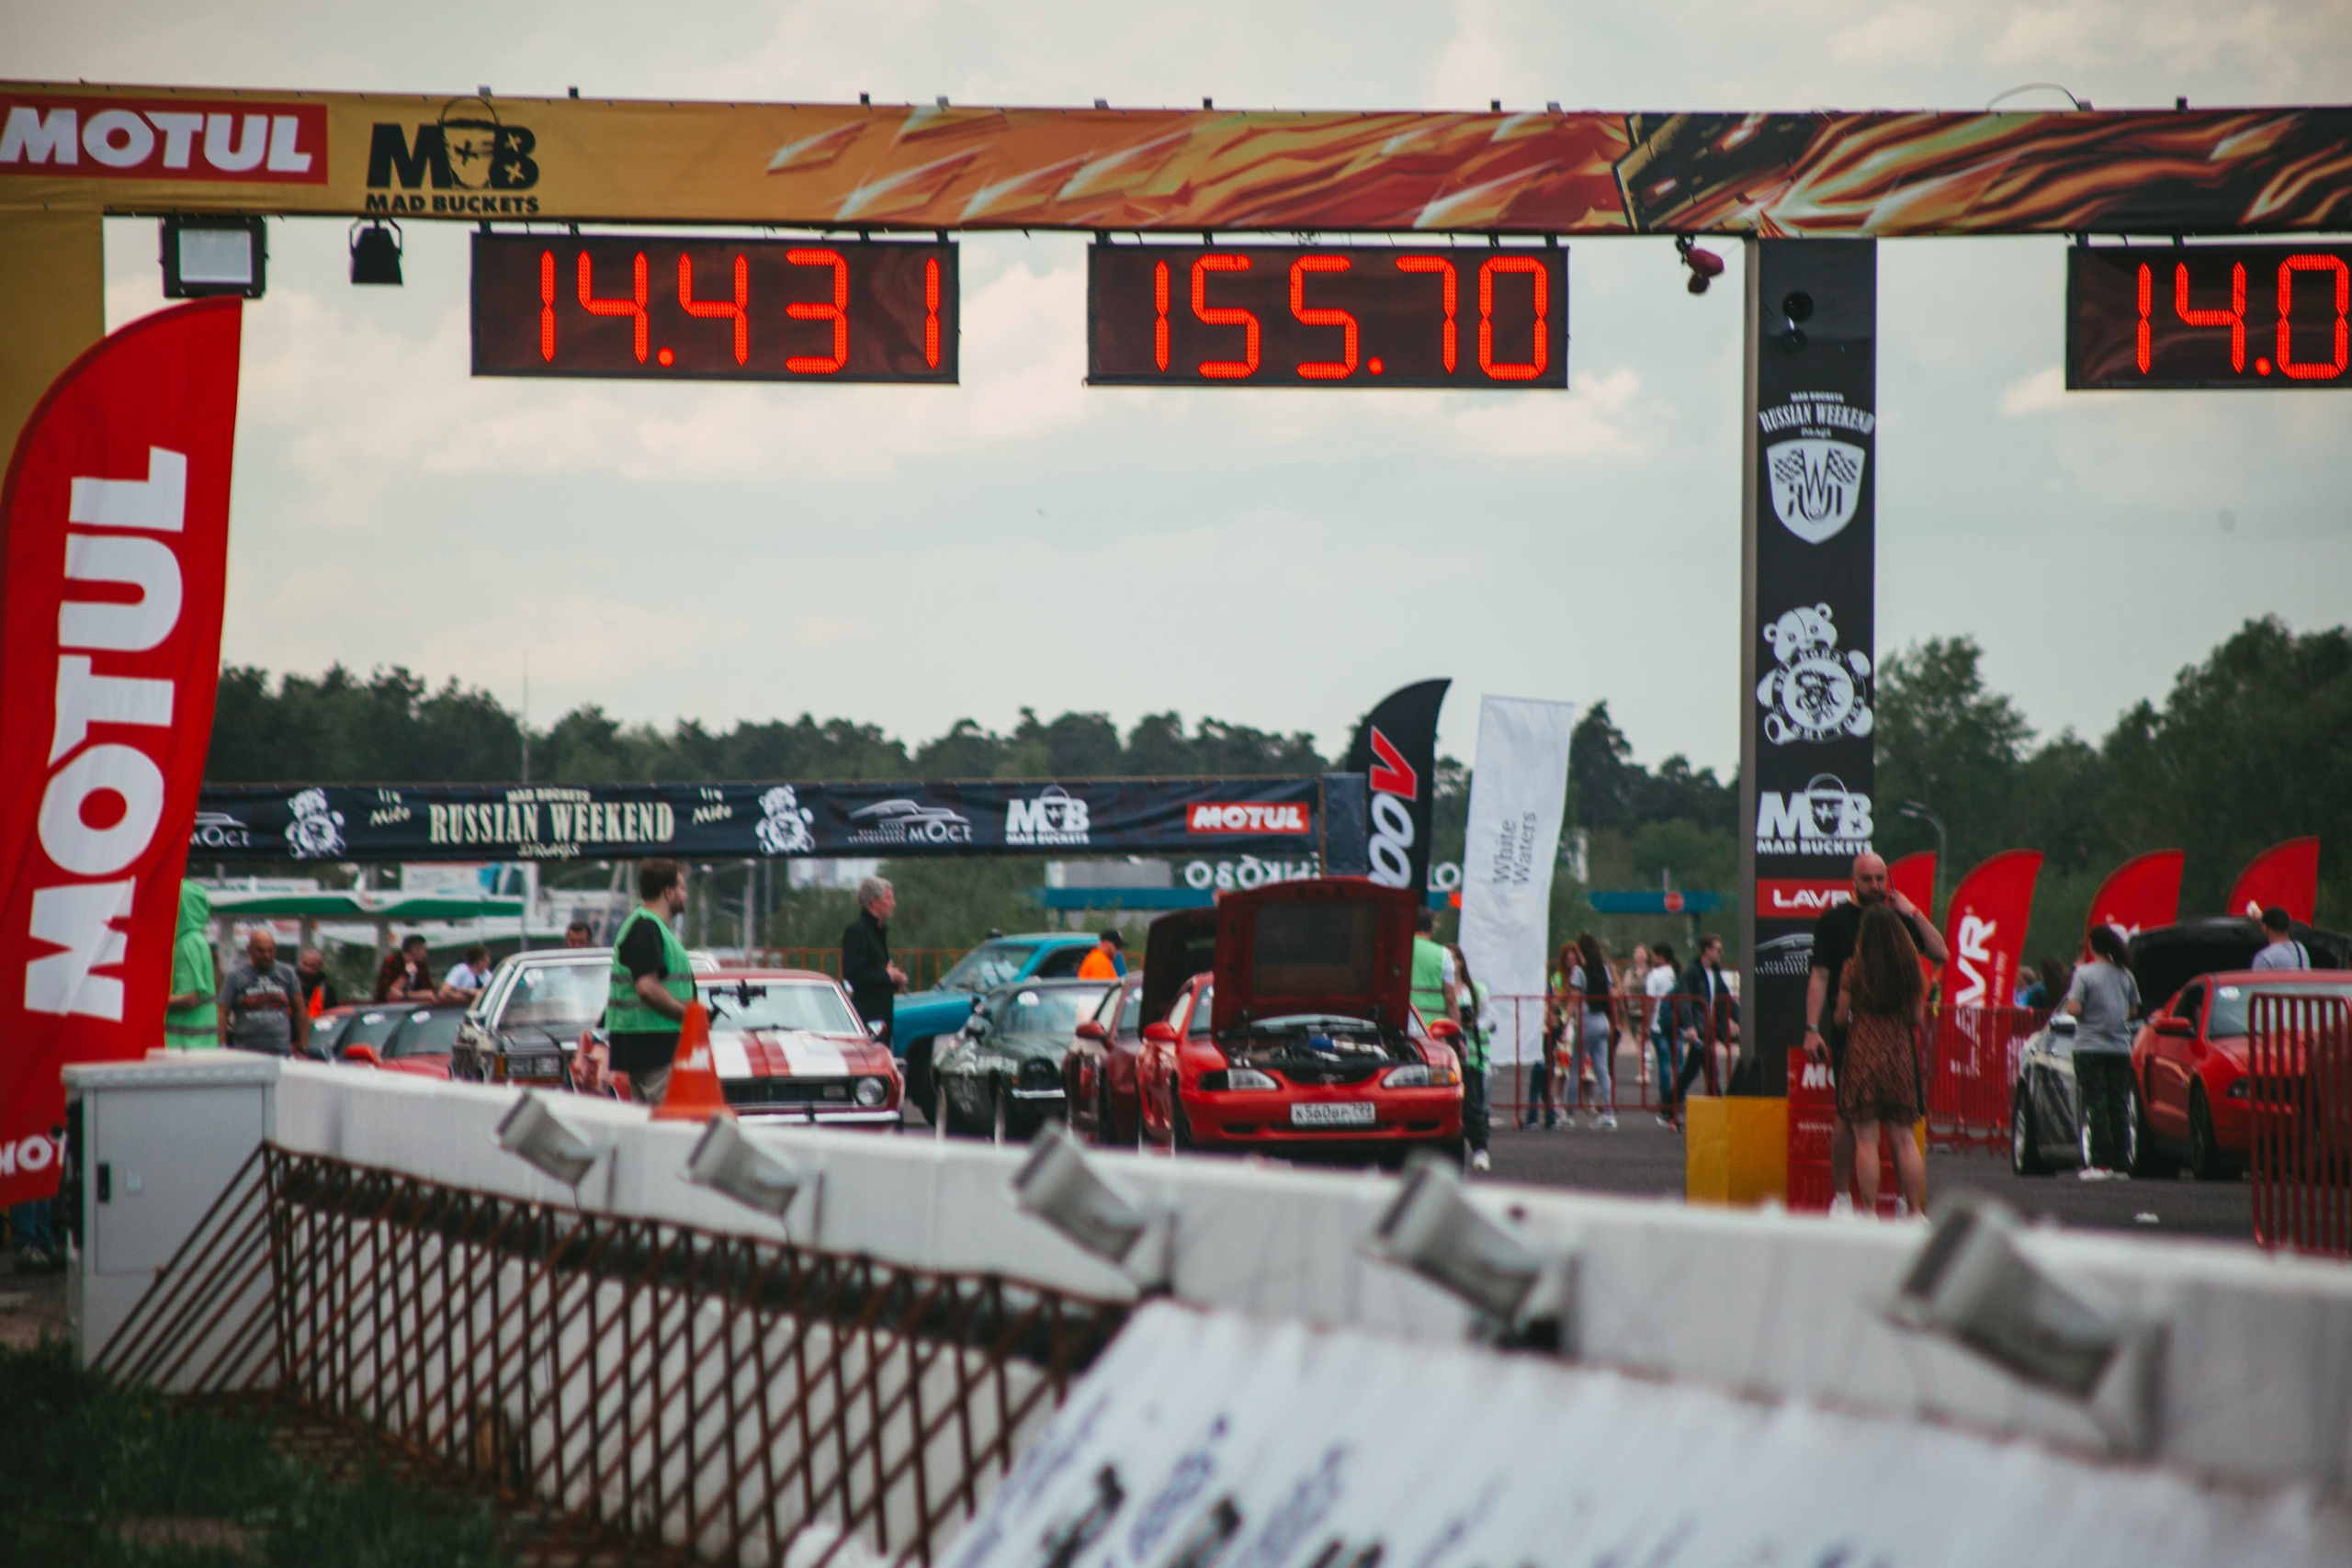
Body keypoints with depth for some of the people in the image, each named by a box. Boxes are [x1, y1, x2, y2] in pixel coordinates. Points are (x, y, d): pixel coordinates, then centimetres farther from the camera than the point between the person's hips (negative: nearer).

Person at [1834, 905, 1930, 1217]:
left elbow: (1842, 1017, 1)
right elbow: (1918, 1016, 10)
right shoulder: (1911, 969, 2)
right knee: (1904, 1138, 8)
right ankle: (1916, 1210, 7)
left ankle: (1870, 1211, -4)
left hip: (1863, 1051, -3)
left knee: (1866, 1138, -1)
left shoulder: (1853, 969, -6)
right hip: (1900, 1052, 3)